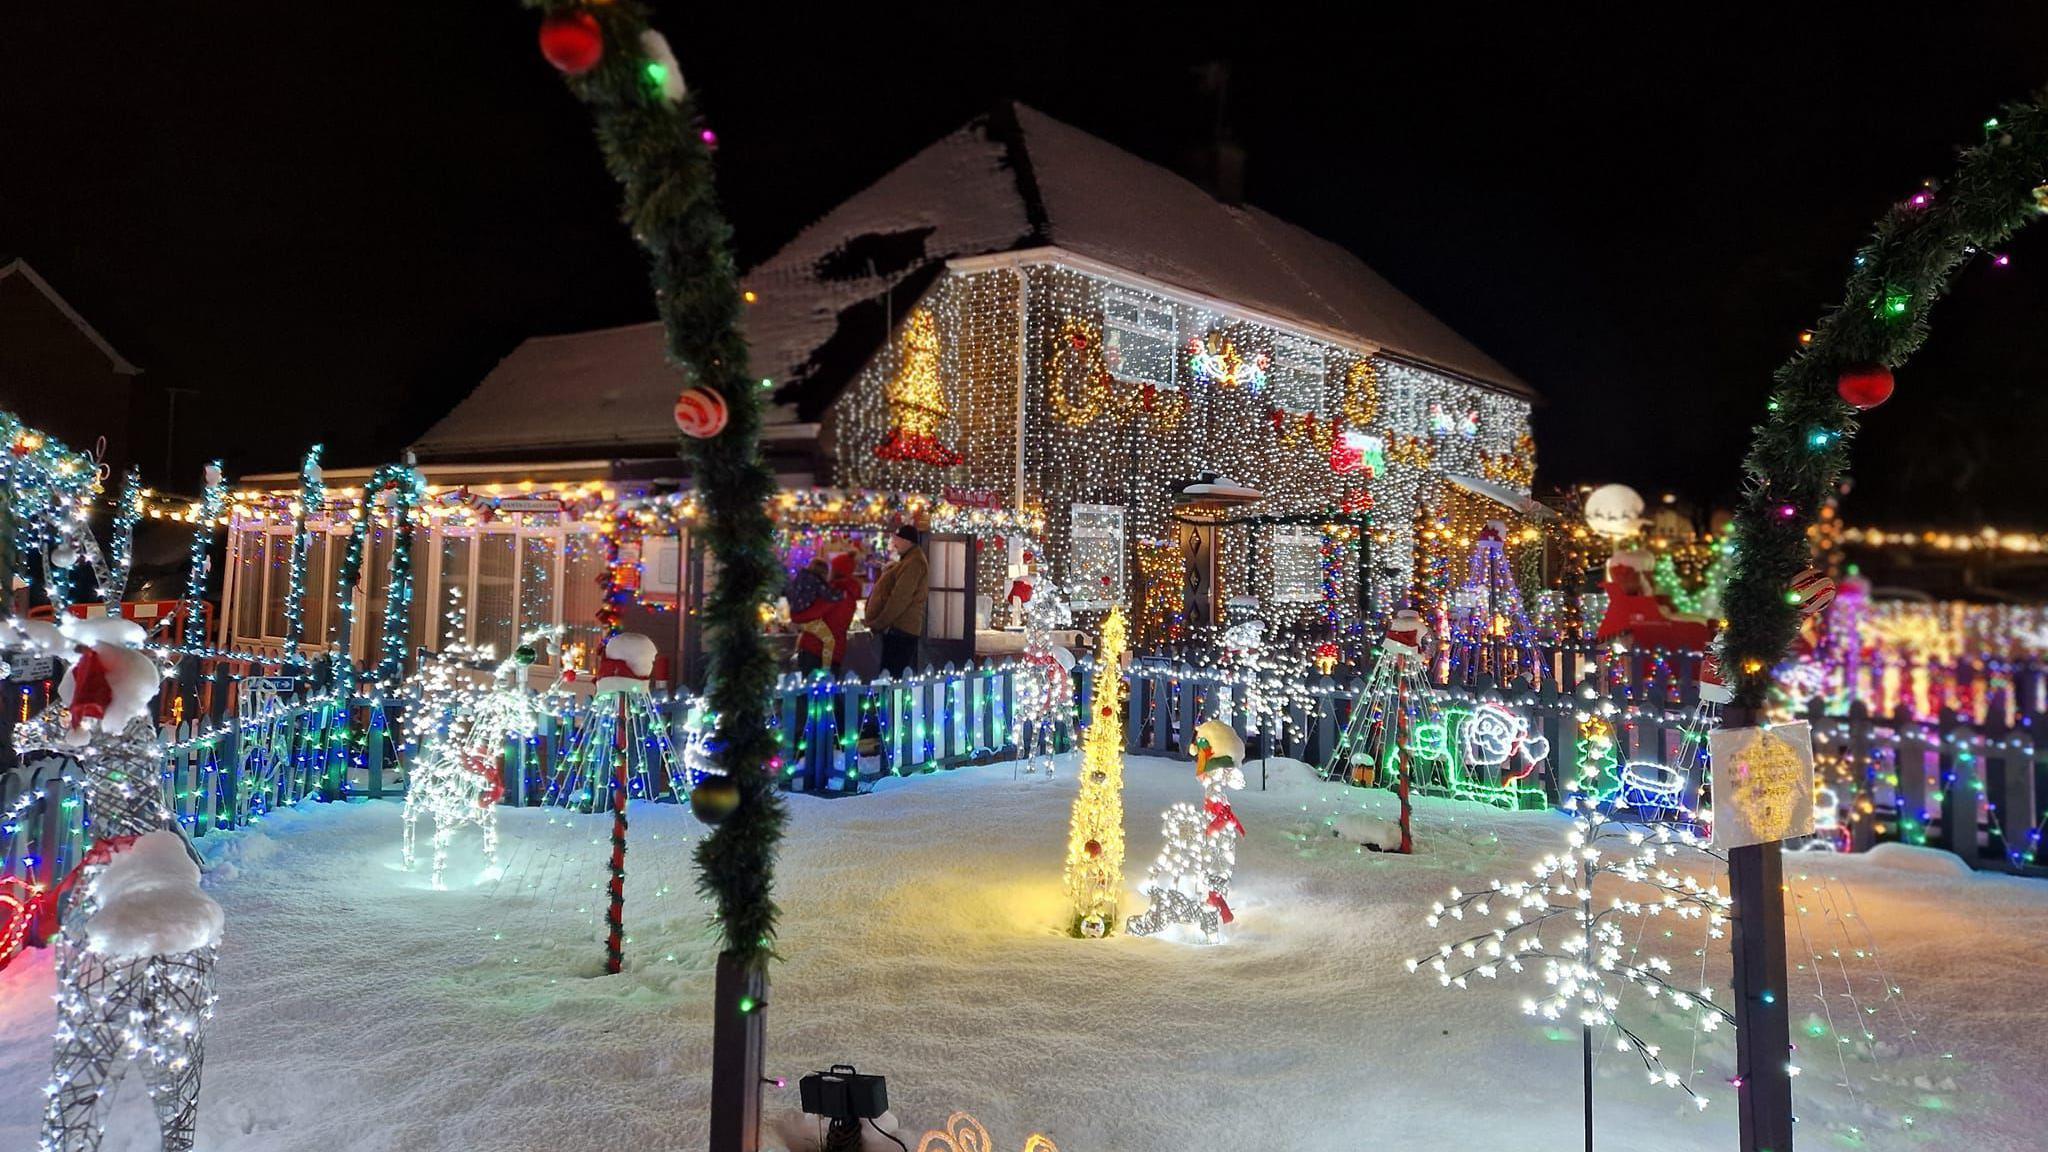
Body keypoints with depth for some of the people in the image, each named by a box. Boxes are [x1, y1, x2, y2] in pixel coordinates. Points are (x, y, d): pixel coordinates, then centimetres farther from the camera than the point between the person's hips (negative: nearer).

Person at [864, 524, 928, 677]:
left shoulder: (912, 563, -14)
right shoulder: (909, 560, 20)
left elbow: (900, 598, -20)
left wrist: (878, 623, -16)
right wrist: (877, 622, 18)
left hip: (899, 628, -11)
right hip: (904, 628, 11)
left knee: (892, 676, -14)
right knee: (905, 676, 13)